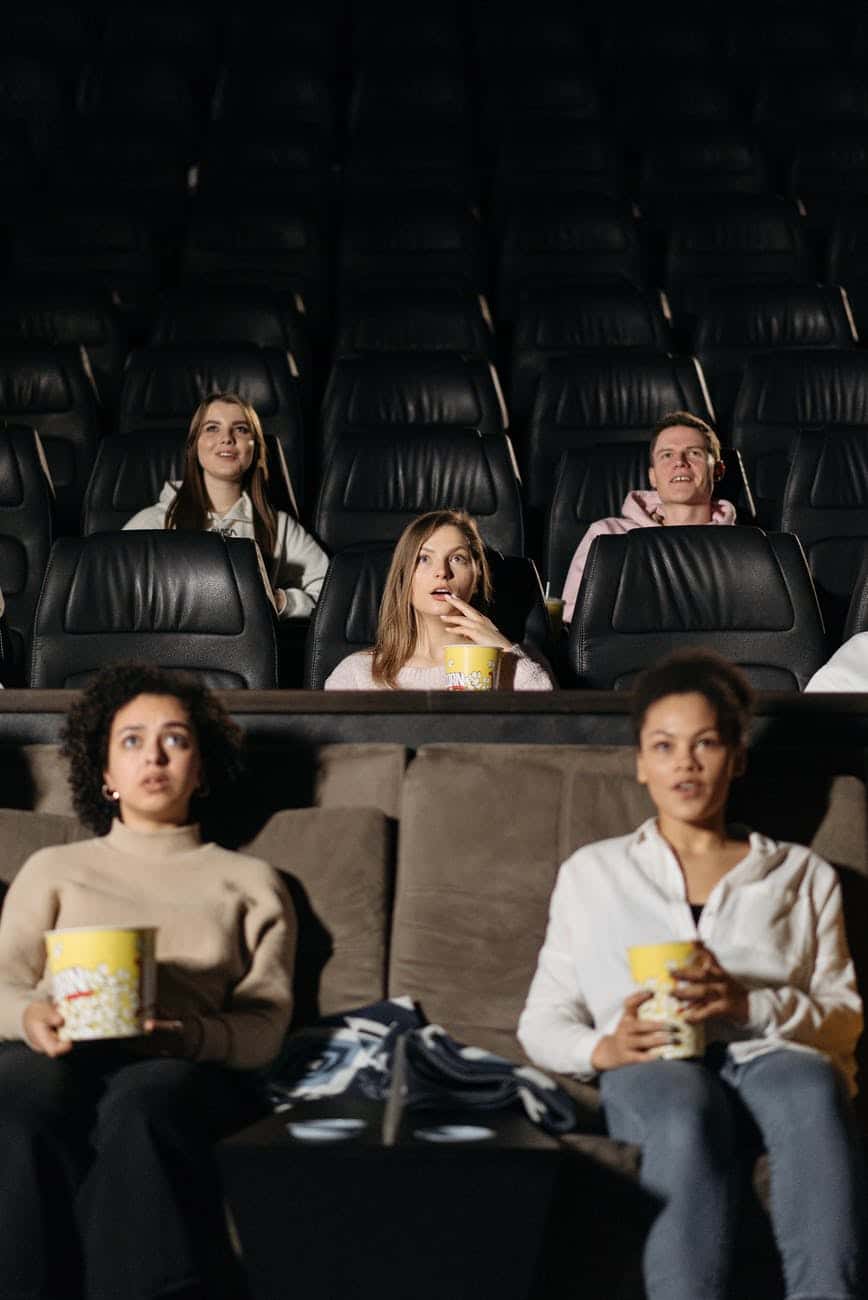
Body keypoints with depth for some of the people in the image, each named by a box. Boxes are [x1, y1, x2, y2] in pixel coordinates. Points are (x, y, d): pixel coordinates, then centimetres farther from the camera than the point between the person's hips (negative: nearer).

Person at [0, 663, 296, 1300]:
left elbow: (265, 1023, 12)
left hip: (187, 1068, -1)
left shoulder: (251, 882, 24)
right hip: (57, 1058, 1)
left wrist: (192, 1035, -12)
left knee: (144, 1101, -39)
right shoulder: (52, 867, 27)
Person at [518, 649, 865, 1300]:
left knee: (814, 1091, -38)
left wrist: (749, 1003, -9)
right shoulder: (592, 872, 23)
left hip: (772, 1053, 1)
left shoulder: (804, 875, 24)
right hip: (655, 1066, 0)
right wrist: (600, 1048, -8)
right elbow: (542, 1022, 17)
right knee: (686, 1111, -39)